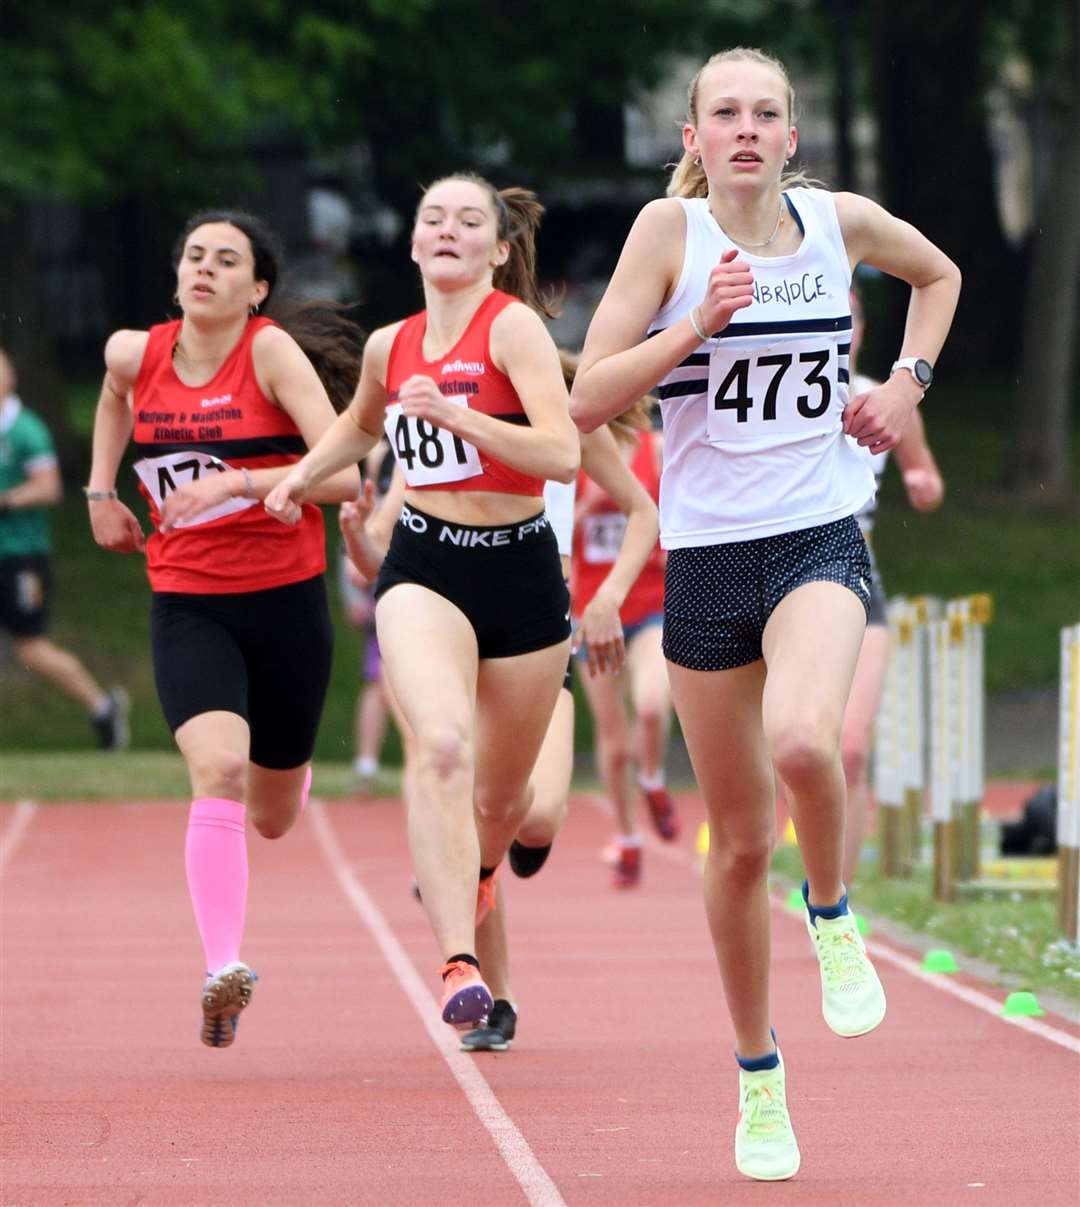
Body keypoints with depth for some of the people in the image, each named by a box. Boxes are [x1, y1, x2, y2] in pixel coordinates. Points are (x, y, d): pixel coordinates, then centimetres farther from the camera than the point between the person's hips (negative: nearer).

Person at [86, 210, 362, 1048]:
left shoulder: (274, 353, -12)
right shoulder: (137, 355, 0)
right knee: (216, 769, -26)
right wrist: (101, 491, 20)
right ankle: (224, 966, -30)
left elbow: (344, 475, -19)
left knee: (272, 821, 13)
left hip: (285, 601, -1)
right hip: (187, 604, 1)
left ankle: (289, 775, 52)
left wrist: (235, 482, -28)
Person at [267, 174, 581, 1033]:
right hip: (423, 570, 2)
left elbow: (564, 454, -22)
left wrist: (454, 412, -28)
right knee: (443, 744, -27)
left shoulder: (514, 325, -9)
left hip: (521, 574, -1)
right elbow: (361, 425, 31)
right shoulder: (390, 346, 6)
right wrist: (300, 478, 17)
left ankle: (476, 871, 52)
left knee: (501, 793, 13)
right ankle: (459, 964, -34)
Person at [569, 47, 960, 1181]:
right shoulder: (669, 230, -4)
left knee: (801, 740, -32)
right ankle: (757, 1078, 24)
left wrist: (908, 382, 11)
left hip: (819, 542, 0)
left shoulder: (842, 221, 2)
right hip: (705, 559, 0)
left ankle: (832, 915, -1)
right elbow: (588, 399, -9)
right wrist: (697, 323, -20)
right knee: (738, 841, 6)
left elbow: (938, 274, 25)